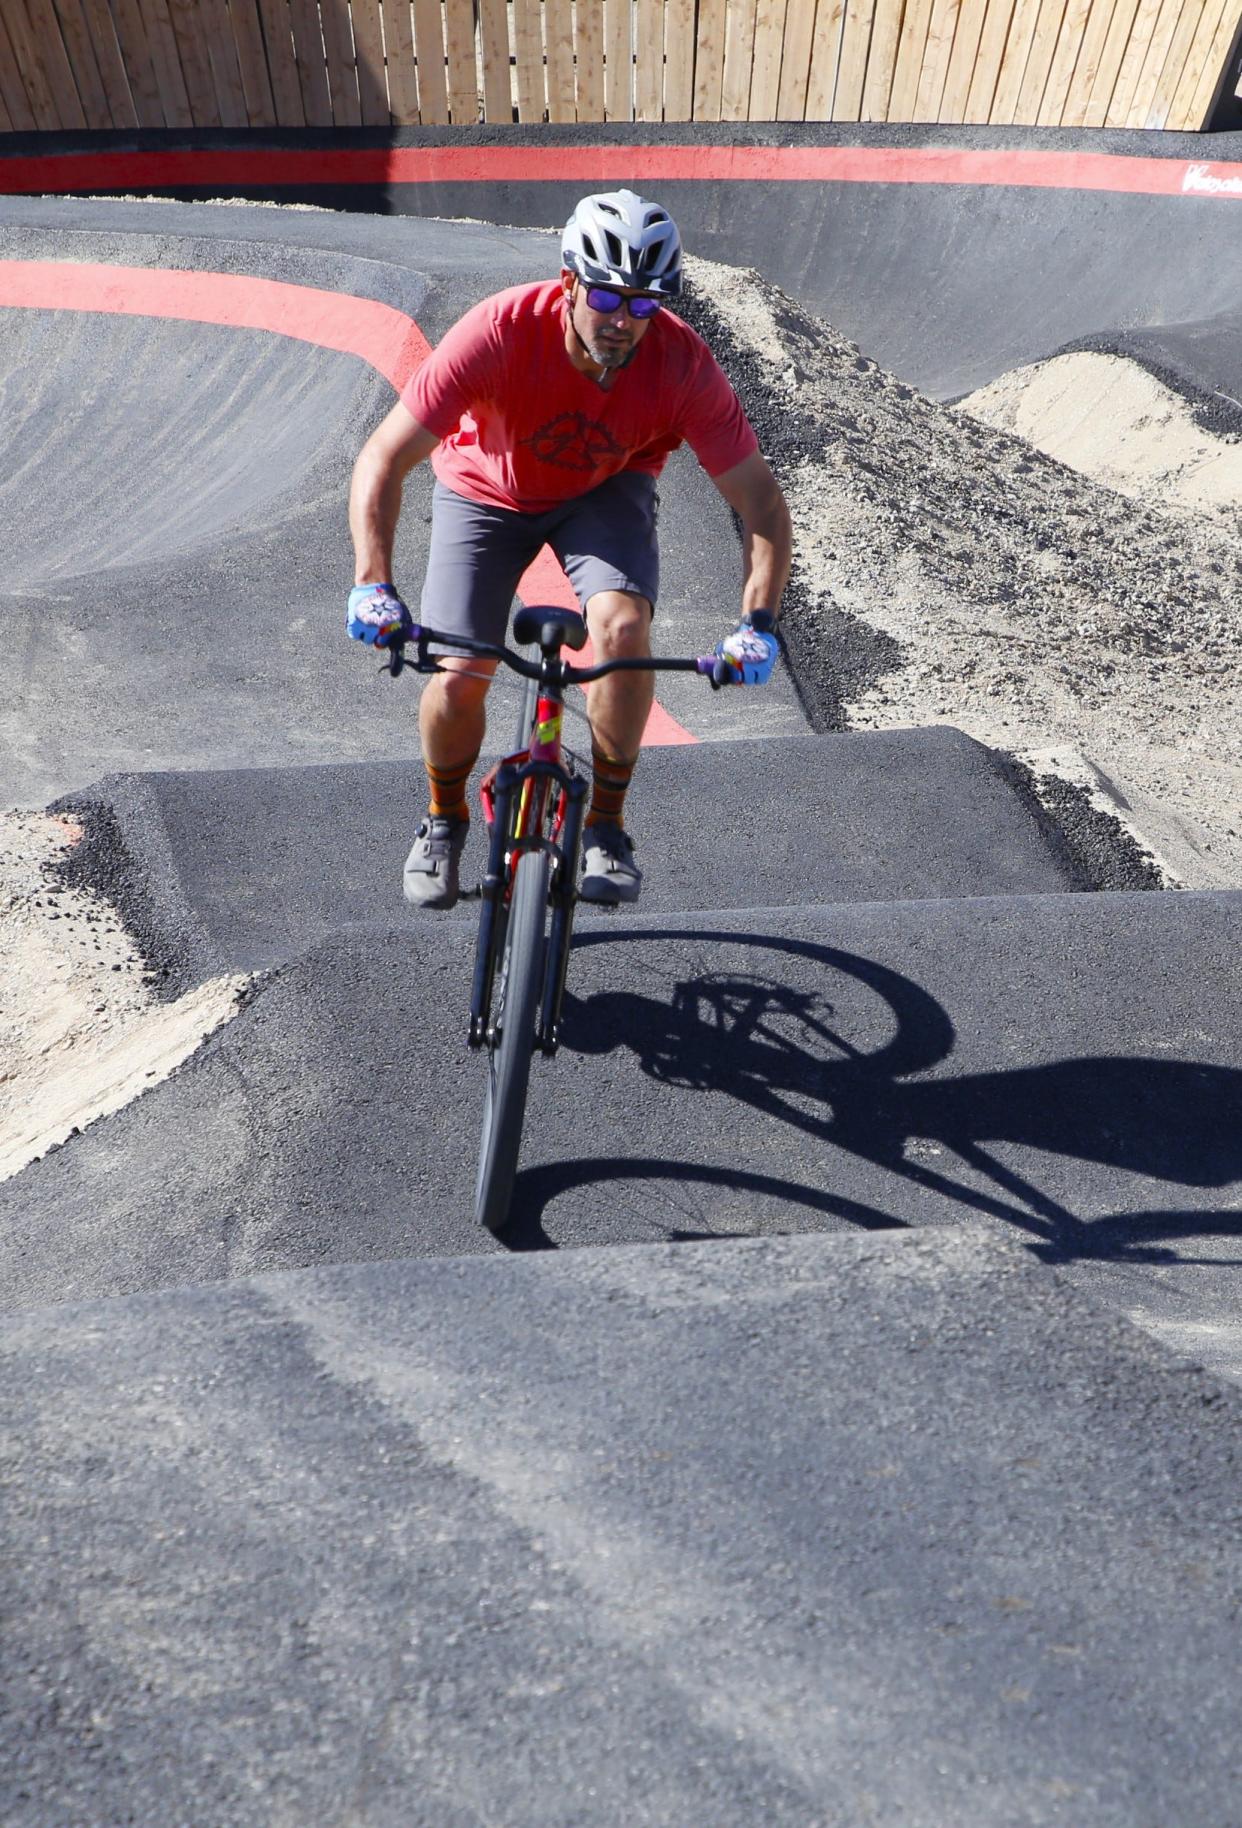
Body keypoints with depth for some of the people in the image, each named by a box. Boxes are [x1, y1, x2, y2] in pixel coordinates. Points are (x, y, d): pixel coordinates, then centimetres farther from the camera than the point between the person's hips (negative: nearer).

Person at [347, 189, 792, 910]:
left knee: (623, 627, -29)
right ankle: (445, 819, 18)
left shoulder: (683, 364, -28)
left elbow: (764, 506, -26)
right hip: (486, 489, 0)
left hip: (606, 490, 1)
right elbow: (383, 459, -32)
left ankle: (606, 823, -7)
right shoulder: (502, 330, -32)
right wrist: (373, 585, -44)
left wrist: (758, 622, -40)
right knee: (459, 676, -15)